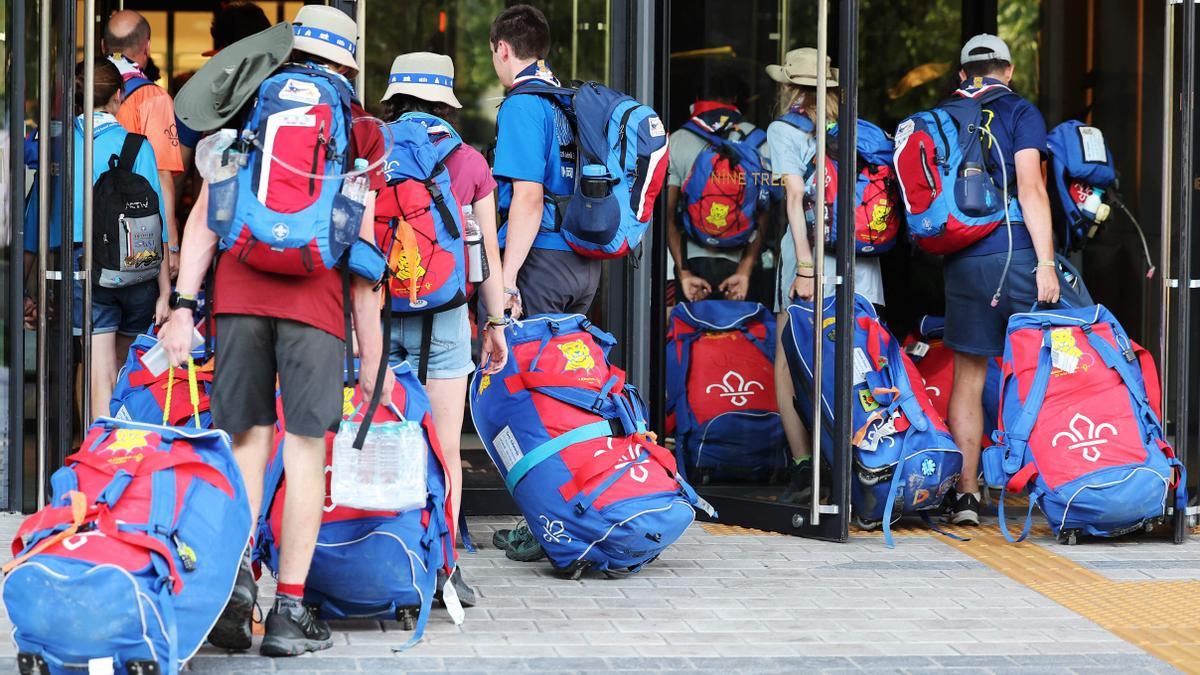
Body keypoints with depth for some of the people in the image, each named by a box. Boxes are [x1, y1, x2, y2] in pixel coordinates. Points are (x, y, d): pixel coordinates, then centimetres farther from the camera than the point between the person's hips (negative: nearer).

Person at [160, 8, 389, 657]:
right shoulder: (357, 129, 11)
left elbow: (204, 218, 7)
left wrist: (183, 305, 6)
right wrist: (372, 350, 10)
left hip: (237, 292, 2)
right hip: (314, 296, -2)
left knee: (248, 443, 9)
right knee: (304, 449, 2)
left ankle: (236, 574, -8)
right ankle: (289, 610, 2)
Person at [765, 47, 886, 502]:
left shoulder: (784, 130, 1)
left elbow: (796, 196, -9)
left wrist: (805, 266, -13)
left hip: (813, 255, -4)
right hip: (862, 258, 4)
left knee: (788, 365, 5)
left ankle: (804, 465, -5)